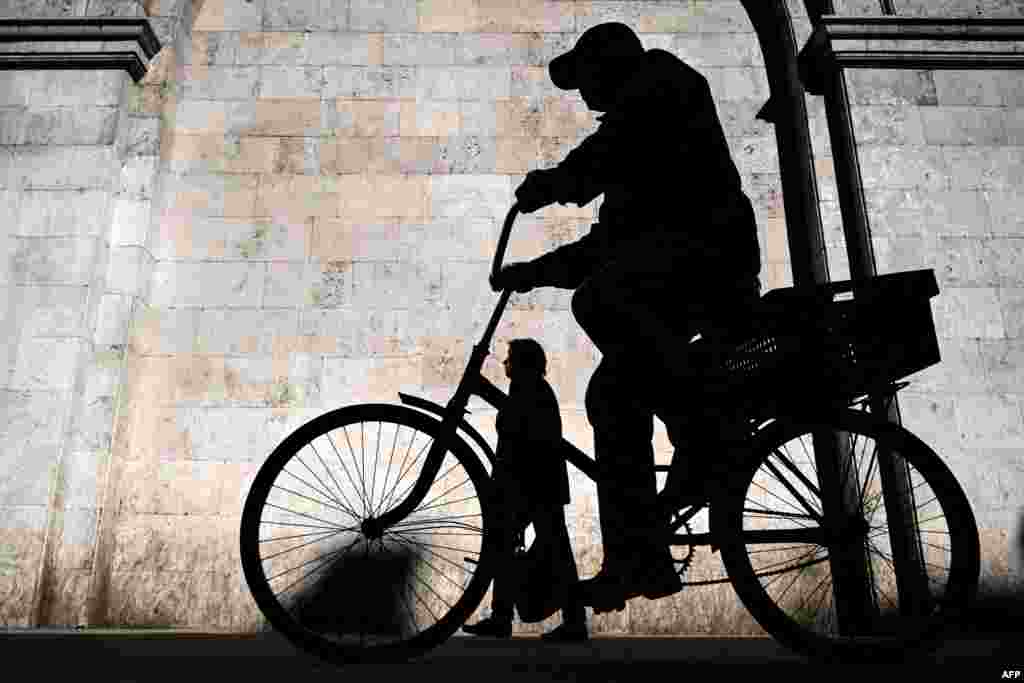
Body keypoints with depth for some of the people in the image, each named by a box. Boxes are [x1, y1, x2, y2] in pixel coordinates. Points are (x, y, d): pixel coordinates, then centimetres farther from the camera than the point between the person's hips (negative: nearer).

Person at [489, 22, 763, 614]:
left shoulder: (661, 76, 11)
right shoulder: (632, 152, 34)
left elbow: (625, 137, -14)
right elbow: (609, 242, 29)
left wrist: (560, 181, -18)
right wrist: (535, 270, 22)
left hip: (705, 240, -9)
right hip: (661, 266, 9)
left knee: (599, 298, -34)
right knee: (613, 394, -1)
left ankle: (705, 430, -24)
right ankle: (638, 560, 0)